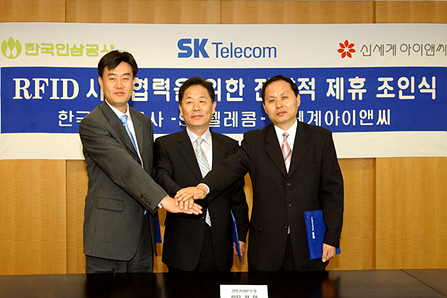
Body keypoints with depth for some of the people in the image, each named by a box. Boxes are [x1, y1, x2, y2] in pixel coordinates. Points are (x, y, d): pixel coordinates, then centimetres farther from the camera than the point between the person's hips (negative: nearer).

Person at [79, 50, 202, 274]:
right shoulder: (91, 124, -9)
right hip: (109, 235, -6)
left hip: (143, 235, 7)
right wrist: (163, 199, -29)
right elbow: (124, 169, -21)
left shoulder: (144, 122, 15)